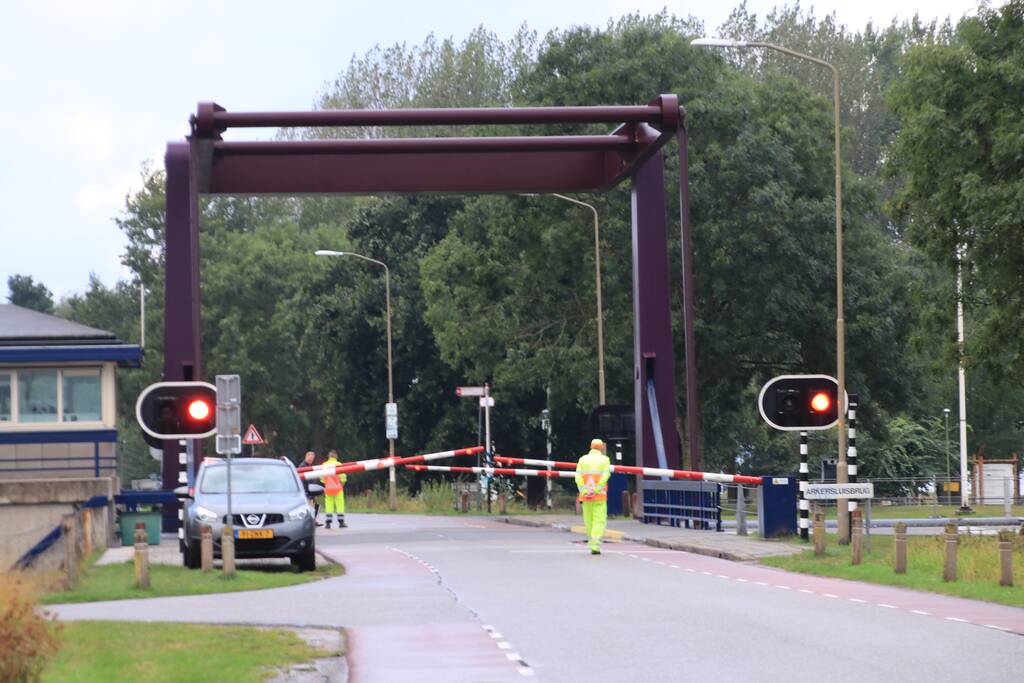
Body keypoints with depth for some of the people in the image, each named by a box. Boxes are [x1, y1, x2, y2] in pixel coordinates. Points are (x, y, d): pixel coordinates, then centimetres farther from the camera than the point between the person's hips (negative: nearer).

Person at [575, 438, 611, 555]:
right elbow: (605, 476, -11)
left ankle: (593, 545, 20)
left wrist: (583, 491, -6)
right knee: (599, 520, -3)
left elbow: (578, 477, -2)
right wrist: (596, 490, -11)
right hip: (600, 496, -3)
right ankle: (595, 546, -16)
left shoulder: (583, 459, 8)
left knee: (588, 520, 12)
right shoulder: (604, 459, 1)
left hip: (586, 496, 3)